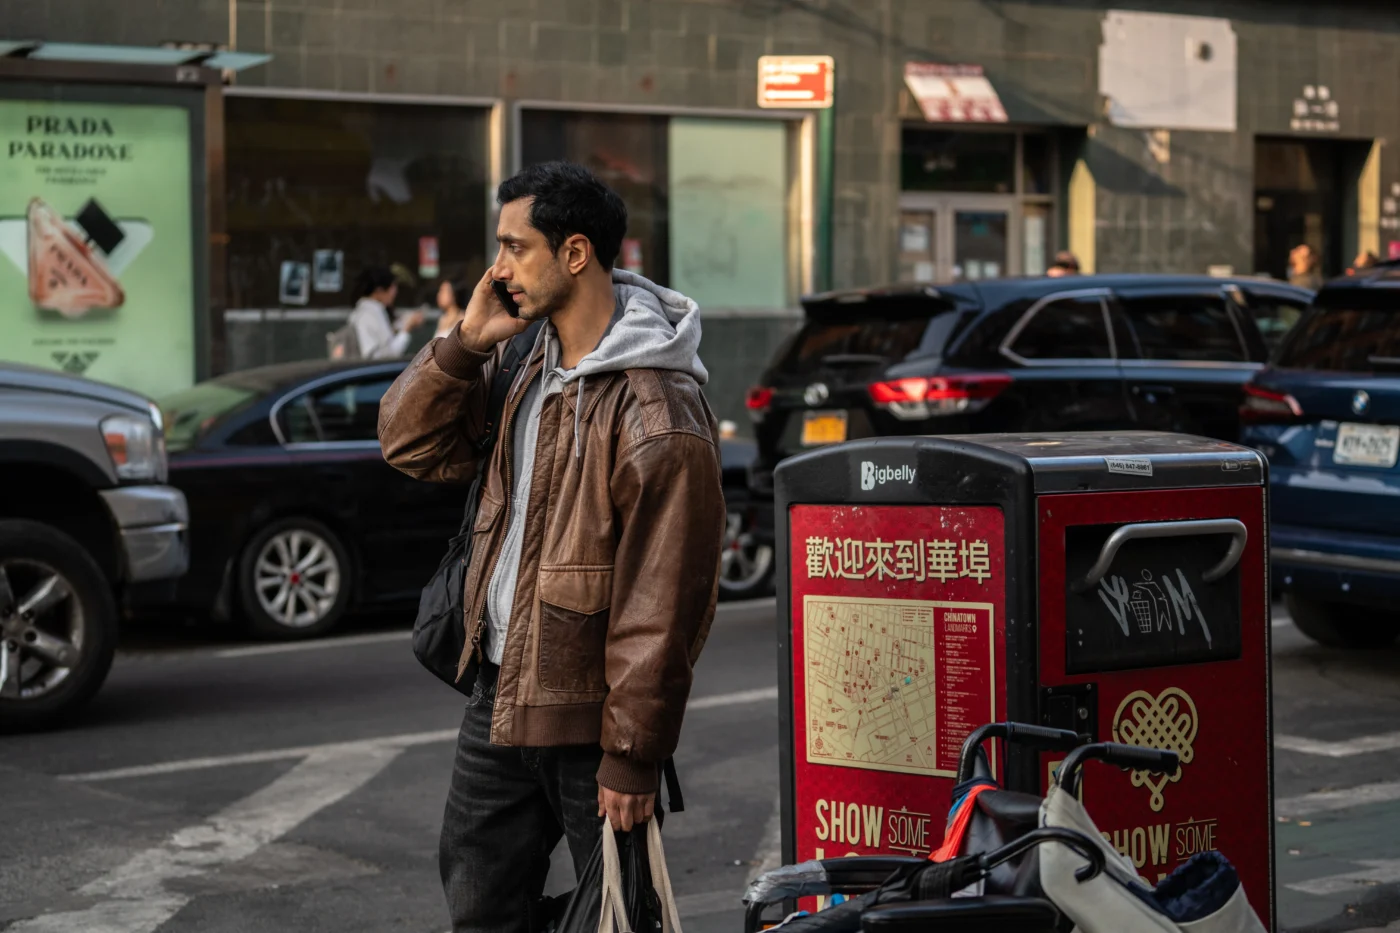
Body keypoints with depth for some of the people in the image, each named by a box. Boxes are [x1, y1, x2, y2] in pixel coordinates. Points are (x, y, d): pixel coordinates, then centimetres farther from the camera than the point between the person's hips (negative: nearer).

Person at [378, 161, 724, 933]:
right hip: (498, 694, 8)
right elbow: (412, 443, 11)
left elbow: (662, 603, -22)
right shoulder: (527, 363, 7)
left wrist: (631, 755, -21)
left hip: (585, 716, -8)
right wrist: (463, 345, -4)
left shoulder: (656, 412, -21)